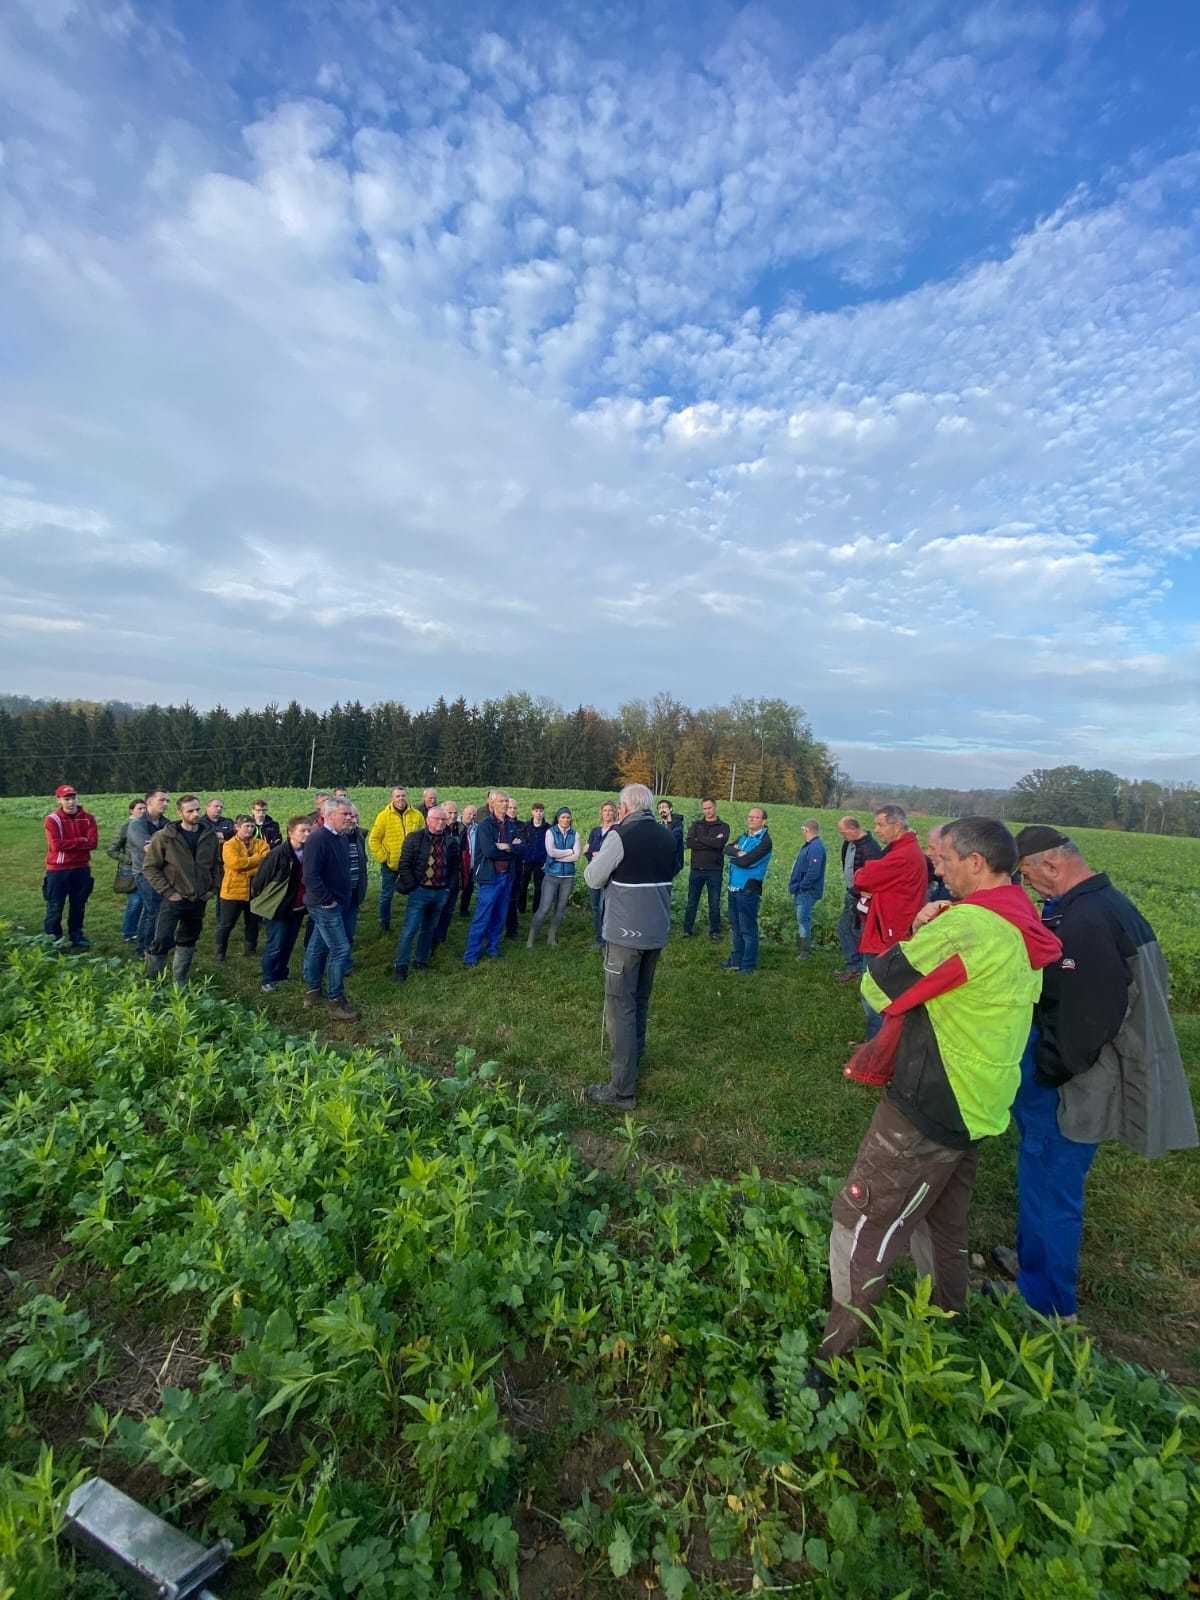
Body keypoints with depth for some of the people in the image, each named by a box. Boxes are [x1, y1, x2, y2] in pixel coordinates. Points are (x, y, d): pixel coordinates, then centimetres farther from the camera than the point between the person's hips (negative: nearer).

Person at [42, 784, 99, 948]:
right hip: (58, 870, -3)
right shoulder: (52, 819, -6)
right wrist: (81, 841, -12)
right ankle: (52, 939, 13)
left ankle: (76, 936, 25)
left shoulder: (87, 818, 2)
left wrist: (68, 843, -14)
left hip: (81, 869, 3)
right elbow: (56, 845, -18)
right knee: (55, 907, 2)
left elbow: (93, 842, -9)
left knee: (78, 906, 13)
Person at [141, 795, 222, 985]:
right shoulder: (165, 836, -10)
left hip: (199, 900, 4)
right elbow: (149, 867, -7)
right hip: (173, 900, -4)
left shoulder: (211, 836, 1)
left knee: (187, 942, 15)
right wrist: (167, 891, -12)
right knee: (162, 941, -8)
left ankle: (180, 982, 29)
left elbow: (216, 865, 12)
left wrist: (212, 889, 4)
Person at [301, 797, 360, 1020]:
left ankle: (312, 991, 32)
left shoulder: (341, 838, 8)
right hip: (325, 904, -9)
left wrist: (346, 896, 14)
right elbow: (311, 876, -26)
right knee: (340, 949, -8)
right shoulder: (318, 838, -21)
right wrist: (327, 900, -20)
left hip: (336, 903, 9)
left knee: (319, 946, 19)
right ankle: (336, 1002, 2)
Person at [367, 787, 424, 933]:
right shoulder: (384, 816, -9)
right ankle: (384, 923, 29)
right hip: (390, 864, -2)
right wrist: (383, 858, -11)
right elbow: (373, 839, -6)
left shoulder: (417, 815, -2)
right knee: (386, 895, 11)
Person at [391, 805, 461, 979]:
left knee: (429, 929, 14)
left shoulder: (451, 842, 3)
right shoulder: (415, 838, -6)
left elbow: (454, 868, 10)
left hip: (441, 892, 4)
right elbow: (404, 865, -6)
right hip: (420, 891, -3)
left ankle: (421, 961, 28)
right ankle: (400, 966, 5)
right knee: (410, 929, -4)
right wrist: (413, 886, -10)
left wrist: (449, 888, 4)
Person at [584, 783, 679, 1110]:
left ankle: (622, 1091, 2)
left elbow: (593, 879, -9)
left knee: (620, 1006, -1)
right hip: (657, 932, 7)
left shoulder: (620, 835, -15)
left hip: (626, 934, -7)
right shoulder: (667, 836, 5)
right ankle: (634, 1061, 37)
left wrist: (596, 861, 10)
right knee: (640, 1001, 22)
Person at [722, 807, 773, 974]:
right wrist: (738, 852, -16)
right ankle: (736, 959, 28)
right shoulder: (743, 836, 15)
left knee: (747, 929, 0)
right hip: (734, 887, 8)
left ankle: (748, 964, 10)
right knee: (736, 927, 16)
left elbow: (746, 861, -19)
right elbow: (727, 849, 2)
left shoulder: (765, 841, -11)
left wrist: (733, 859, 0)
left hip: (749, 889, -8)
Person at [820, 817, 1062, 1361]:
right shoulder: (1025, 930, 6)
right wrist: (931, 933, 1)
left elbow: (879, 986, -21)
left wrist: (917, 931, -6)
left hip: (928, 1111, -9)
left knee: (860, 1225, 5)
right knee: (942, 1226, 27)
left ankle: (837, 1355, 17)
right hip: (977, 1107, 9)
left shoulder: (967, 924, -25)